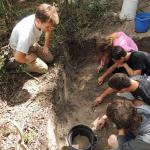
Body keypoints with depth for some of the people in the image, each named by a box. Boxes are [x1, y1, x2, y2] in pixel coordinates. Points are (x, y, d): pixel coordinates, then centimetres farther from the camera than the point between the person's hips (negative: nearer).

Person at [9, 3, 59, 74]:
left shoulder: (41, 19, -25)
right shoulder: (27, 33, -46)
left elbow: (48, 31, 1)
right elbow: (18, 57, -43)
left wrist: (46, 46, 0)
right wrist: (30, 59, -23)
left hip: (32, 44, 7)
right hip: (19, 49, -7)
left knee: (49, 58, 9)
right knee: (44, 68, -9)